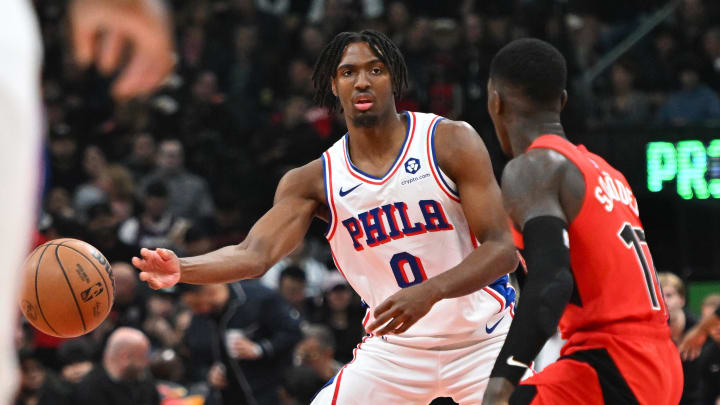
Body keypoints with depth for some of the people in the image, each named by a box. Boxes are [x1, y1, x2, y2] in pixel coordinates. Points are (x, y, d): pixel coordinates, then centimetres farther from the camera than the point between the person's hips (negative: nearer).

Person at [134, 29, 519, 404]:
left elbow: (503, 249, -14)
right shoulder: (314, 181, -1)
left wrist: (429, 291, -32)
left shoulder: (451, 142, -10)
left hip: (480, 341, -2)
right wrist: (182, 269, -35)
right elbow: (255, 254, -13)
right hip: (393, 346, 2)